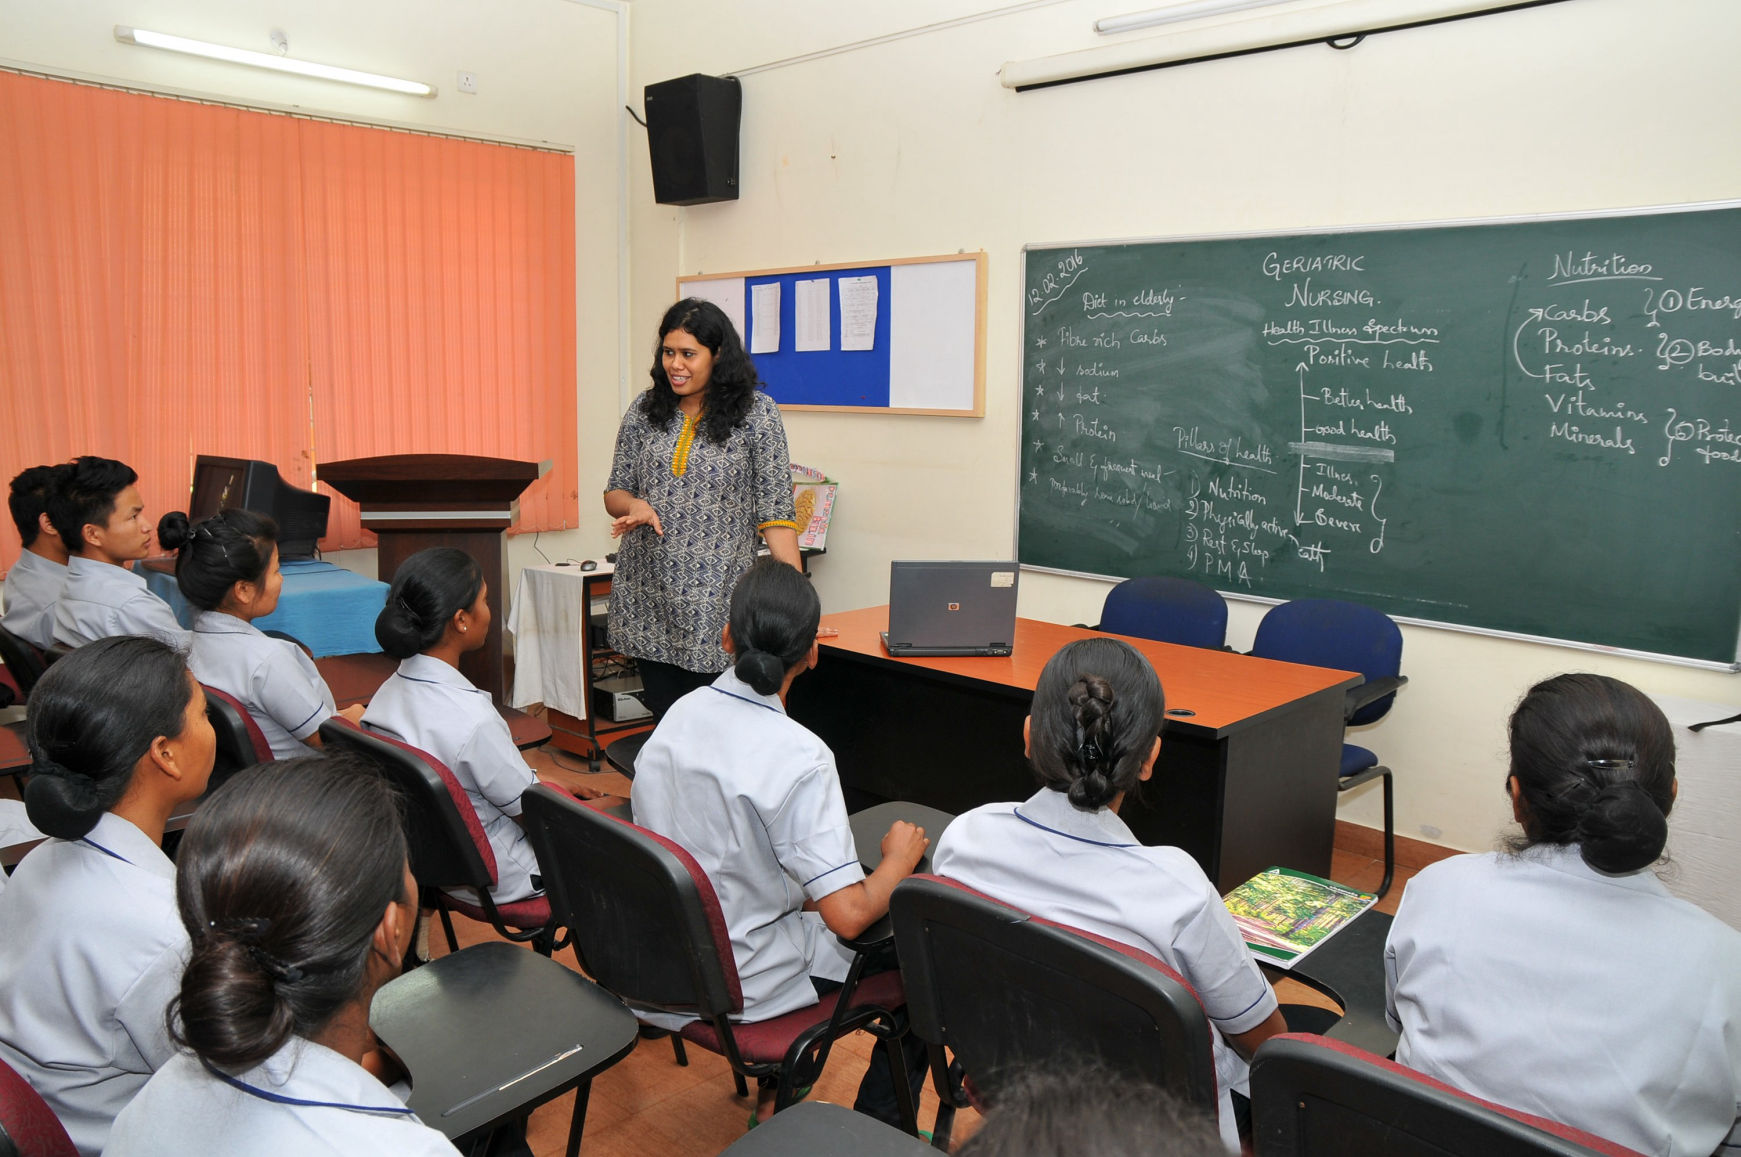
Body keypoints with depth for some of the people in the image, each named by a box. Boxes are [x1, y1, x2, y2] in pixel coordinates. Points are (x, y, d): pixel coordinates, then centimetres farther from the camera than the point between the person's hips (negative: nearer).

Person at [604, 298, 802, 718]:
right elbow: (614, 492, 14)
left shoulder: (757, 414, -3)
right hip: (647, 598, 4)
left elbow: (775, 512, -5)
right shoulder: (644, 411, 8)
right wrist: (635, 505, -10)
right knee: (665, 720, 10)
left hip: (716, 602, -3)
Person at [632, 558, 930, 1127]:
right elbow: (848, 914, -29)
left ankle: (773, 1093, 38)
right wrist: (900, 858, -8)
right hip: (738, 984, -7)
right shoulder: (800, 758, -27)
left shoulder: (678, 714, -7)